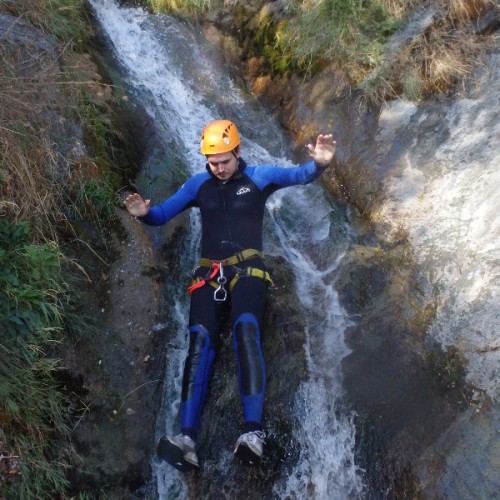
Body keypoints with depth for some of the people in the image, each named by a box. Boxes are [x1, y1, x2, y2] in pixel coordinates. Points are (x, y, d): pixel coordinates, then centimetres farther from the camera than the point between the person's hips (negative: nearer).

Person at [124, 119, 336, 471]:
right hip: (209, 274, 2)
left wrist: (319, 164, -29)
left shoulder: (258, 177, 7)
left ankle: (254, 431, -38)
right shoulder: (198, 185, 14)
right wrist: (145, 213, -11)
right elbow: (163, 215, 13)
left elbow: (300, 175, -6)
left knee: (246, 330, -30)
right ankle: (187, 439, -31)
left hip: (247, 269, -2)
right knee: (200, 340, -20)